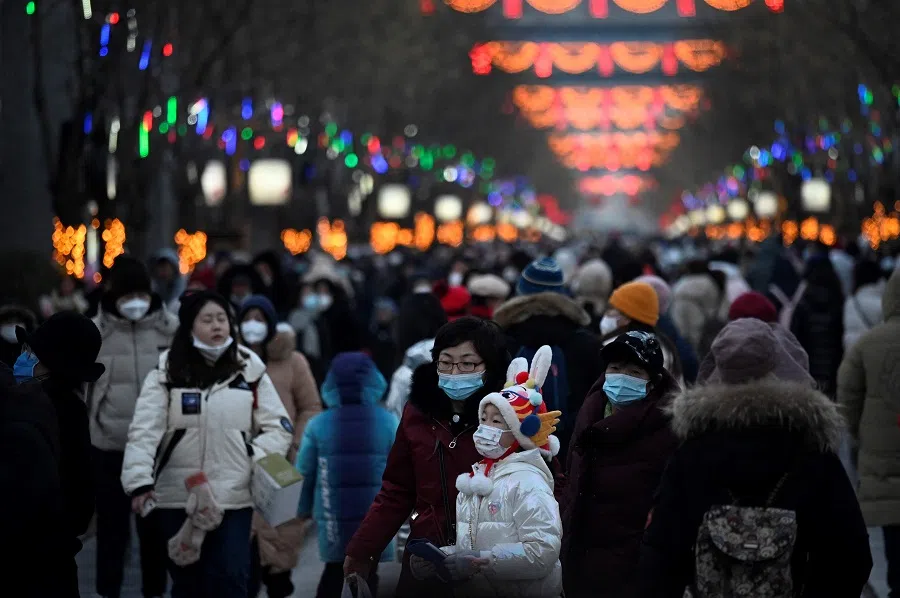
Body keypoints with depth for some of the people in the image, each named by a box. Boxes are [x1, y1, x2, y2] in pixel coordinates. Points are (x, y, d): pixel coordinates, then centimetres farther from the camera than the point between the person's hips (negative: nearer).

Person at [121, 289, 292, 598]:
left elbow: (278, 427, 6)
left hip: (233, 497, 0)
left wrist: (256, 459, -11)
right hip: (178, 497, 0)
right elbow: (144, 430, -10)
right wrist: (140, 482, -24)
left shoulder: (249, 370, 3)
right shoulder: (166, 372, -1)